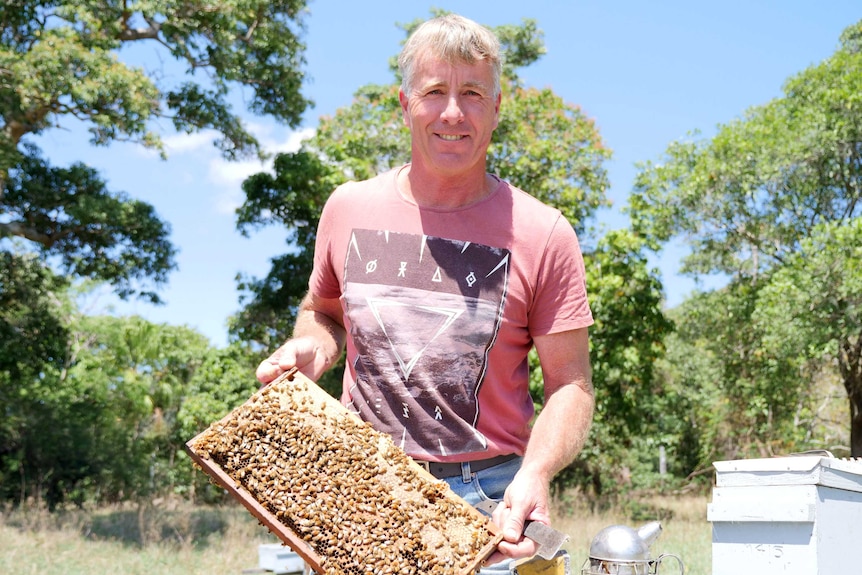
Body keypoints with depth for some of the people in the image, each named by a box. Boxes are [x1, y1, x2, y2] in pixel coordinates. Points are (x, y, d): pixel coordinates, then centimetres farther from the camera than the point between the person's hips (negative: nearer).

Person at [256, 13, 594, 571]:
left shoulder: (543, 235, -8)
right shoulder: (349, 208, 2)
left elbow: (570, 384, -6)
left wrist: (535, 473, -22)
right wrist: (310, 350, -4)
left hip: (486, 500, -2)